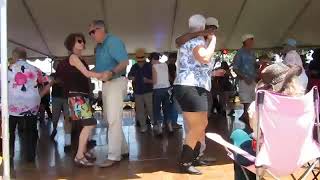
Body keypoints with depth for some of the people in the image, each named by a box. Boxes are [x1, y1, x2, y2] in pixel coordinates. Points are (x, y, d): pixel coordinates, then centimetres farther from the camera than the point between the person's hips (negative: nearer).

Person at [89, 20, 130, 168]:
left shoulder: (113, 41, -12)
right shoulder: (99, 47, 17)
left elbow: (125, 62, -23)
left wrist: (112, 72, -37)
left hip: (116, 82, -10)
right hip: (106, 83, 10)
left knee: (114, 120, -11)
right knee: (109, 119, 13)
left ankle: (114, 156, -6)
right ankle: (123, 150, 23)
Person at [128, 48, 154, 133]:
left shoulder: (150, 66, -4)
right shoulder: (134, 67, 7)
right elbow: (129, 76, 20)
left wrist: (148, 81, -24)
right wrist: (131, 78, -4)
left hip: (148, 92, -4)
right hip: (138, 93, 4)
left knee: (151, 109, -4)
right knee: (140, 110, 7)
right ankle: (143, 126, 18)